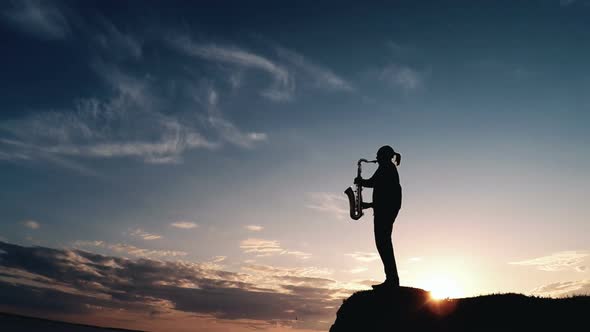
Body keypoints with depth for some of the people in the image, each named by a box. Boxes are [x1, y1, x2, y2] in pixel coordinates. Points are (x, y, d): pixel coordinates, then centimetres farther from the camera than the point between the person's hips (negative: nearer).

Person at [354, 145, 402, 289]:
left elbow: (373, 182, -18)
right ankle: (392, 279, 7)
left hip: (385, 208, -10)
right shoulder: (391, 169, 27)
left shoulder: (386, 167, -1)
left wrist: (361, 181, -1)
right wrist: (370, 204, 24)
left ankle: (392, 279, -15)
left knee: (382, 242, -13)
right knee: (384, 242, 7)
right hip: (387, 209, 10)